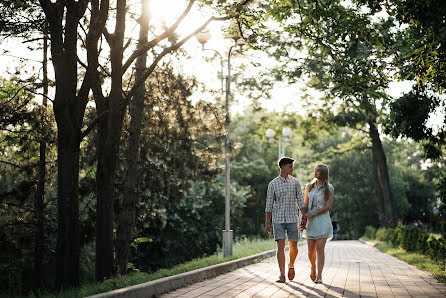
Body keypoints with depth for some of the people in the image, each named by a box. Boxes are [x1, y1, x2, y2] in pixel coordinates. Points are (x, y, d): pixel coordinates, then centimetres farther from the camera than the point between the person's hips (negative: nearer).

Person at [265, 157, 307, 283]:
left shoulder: (295, 182, 5)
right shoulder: (273, 184, 0)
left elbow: (300, 201, 4)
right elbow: (269, 205, 3)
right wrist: (267, 223, -1)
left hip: (292, 219, 2)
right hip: (278, 219, -2)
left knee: (293, 247, 4)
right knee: (281, 246, -10)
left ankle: (291, 266, 33)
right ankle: (282, 275, -9)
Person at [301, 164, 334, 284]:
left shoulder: (329, 188, -1)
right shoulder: (309, 187, 10)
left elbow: (328, 206, -8)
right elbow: (305, 205, 11)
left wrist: (311, 214, -13)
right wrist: (303, 221, 2)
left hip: (322, 219, -3)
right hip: (310, 221, 3)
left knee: (320, 248, -10)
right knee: (311, 250, 2)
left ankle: (319, 276, -7)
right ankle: (313, 267, 32)